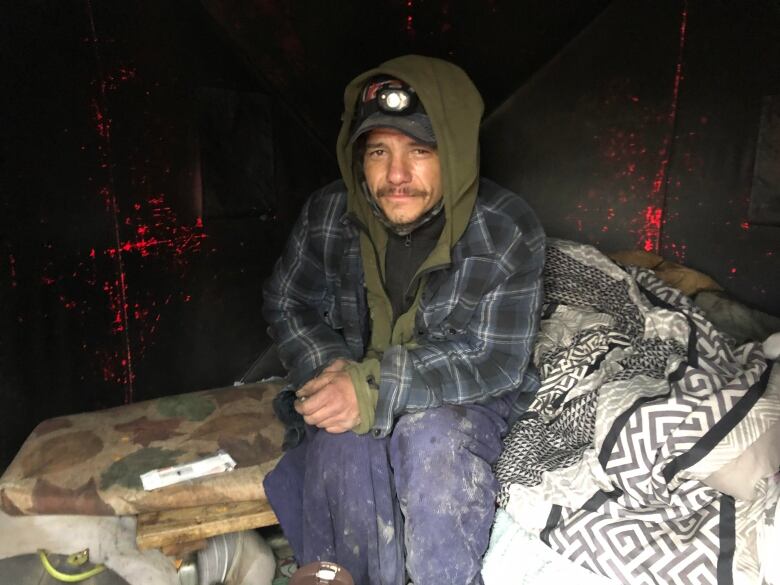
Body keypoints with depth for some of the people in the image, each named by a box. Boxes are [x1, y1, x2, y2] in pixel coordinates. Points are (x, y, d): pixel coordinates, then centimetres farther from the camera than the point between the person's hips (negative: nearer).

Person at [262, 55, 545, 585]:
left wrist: (376, 386, -29)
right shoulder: (328, 214, -9)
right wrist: (332, 372, -16)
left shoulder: (509, 229, -18)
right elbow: (286, 305, 4)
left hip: (466, 400, -1)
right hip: (351, 388, 2)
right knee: (342, 444, -29)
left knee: (431, 439, -33)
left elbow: (496, 360, -19)